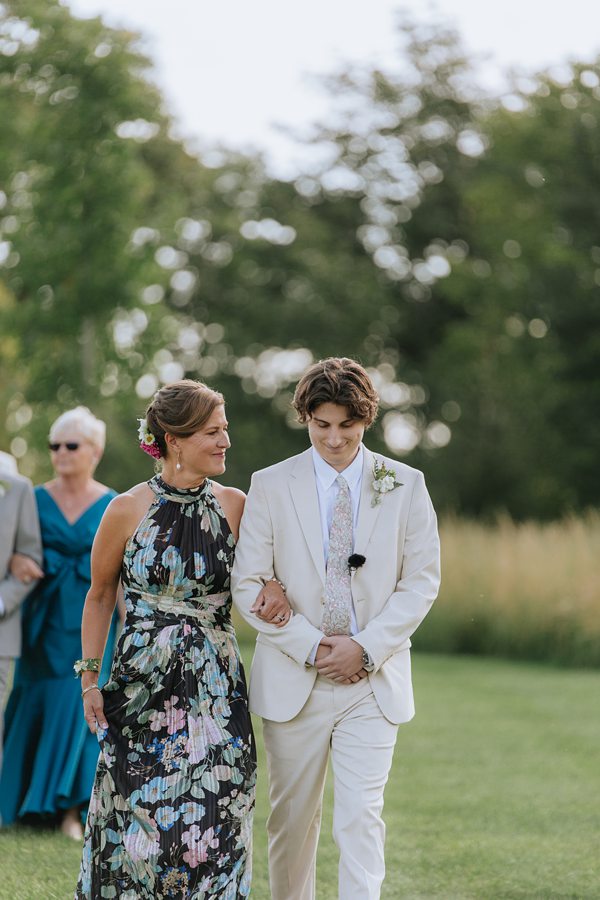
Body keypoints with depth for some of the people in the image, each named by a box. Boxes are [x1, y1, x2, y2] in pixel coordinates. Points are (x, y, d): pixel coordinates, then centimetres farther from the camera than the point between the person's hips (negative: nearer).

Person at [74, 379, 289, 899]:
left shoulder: (234, 505, 1)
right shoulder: (128, 511, -5)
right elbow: (100, 596, 6)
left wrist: (275, 587, -5)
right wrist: (89, 677, 3)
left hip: (216, 690, 2)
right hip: (143, 688, -2)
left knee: (212, 819, -1)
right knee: (139, 814, 1)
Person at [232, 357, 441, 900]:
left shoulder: (405, 487, 2)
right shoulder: (270, 487, 1)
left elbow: (422, 581, 1)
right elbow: (248, 585, -2)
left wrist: (366, 648, -10)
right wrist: (310, 647, -11)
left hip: (373, 681, -1)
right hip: (294, 682, 1)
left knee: (361, 815, -10)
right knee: (293, 817, 10)